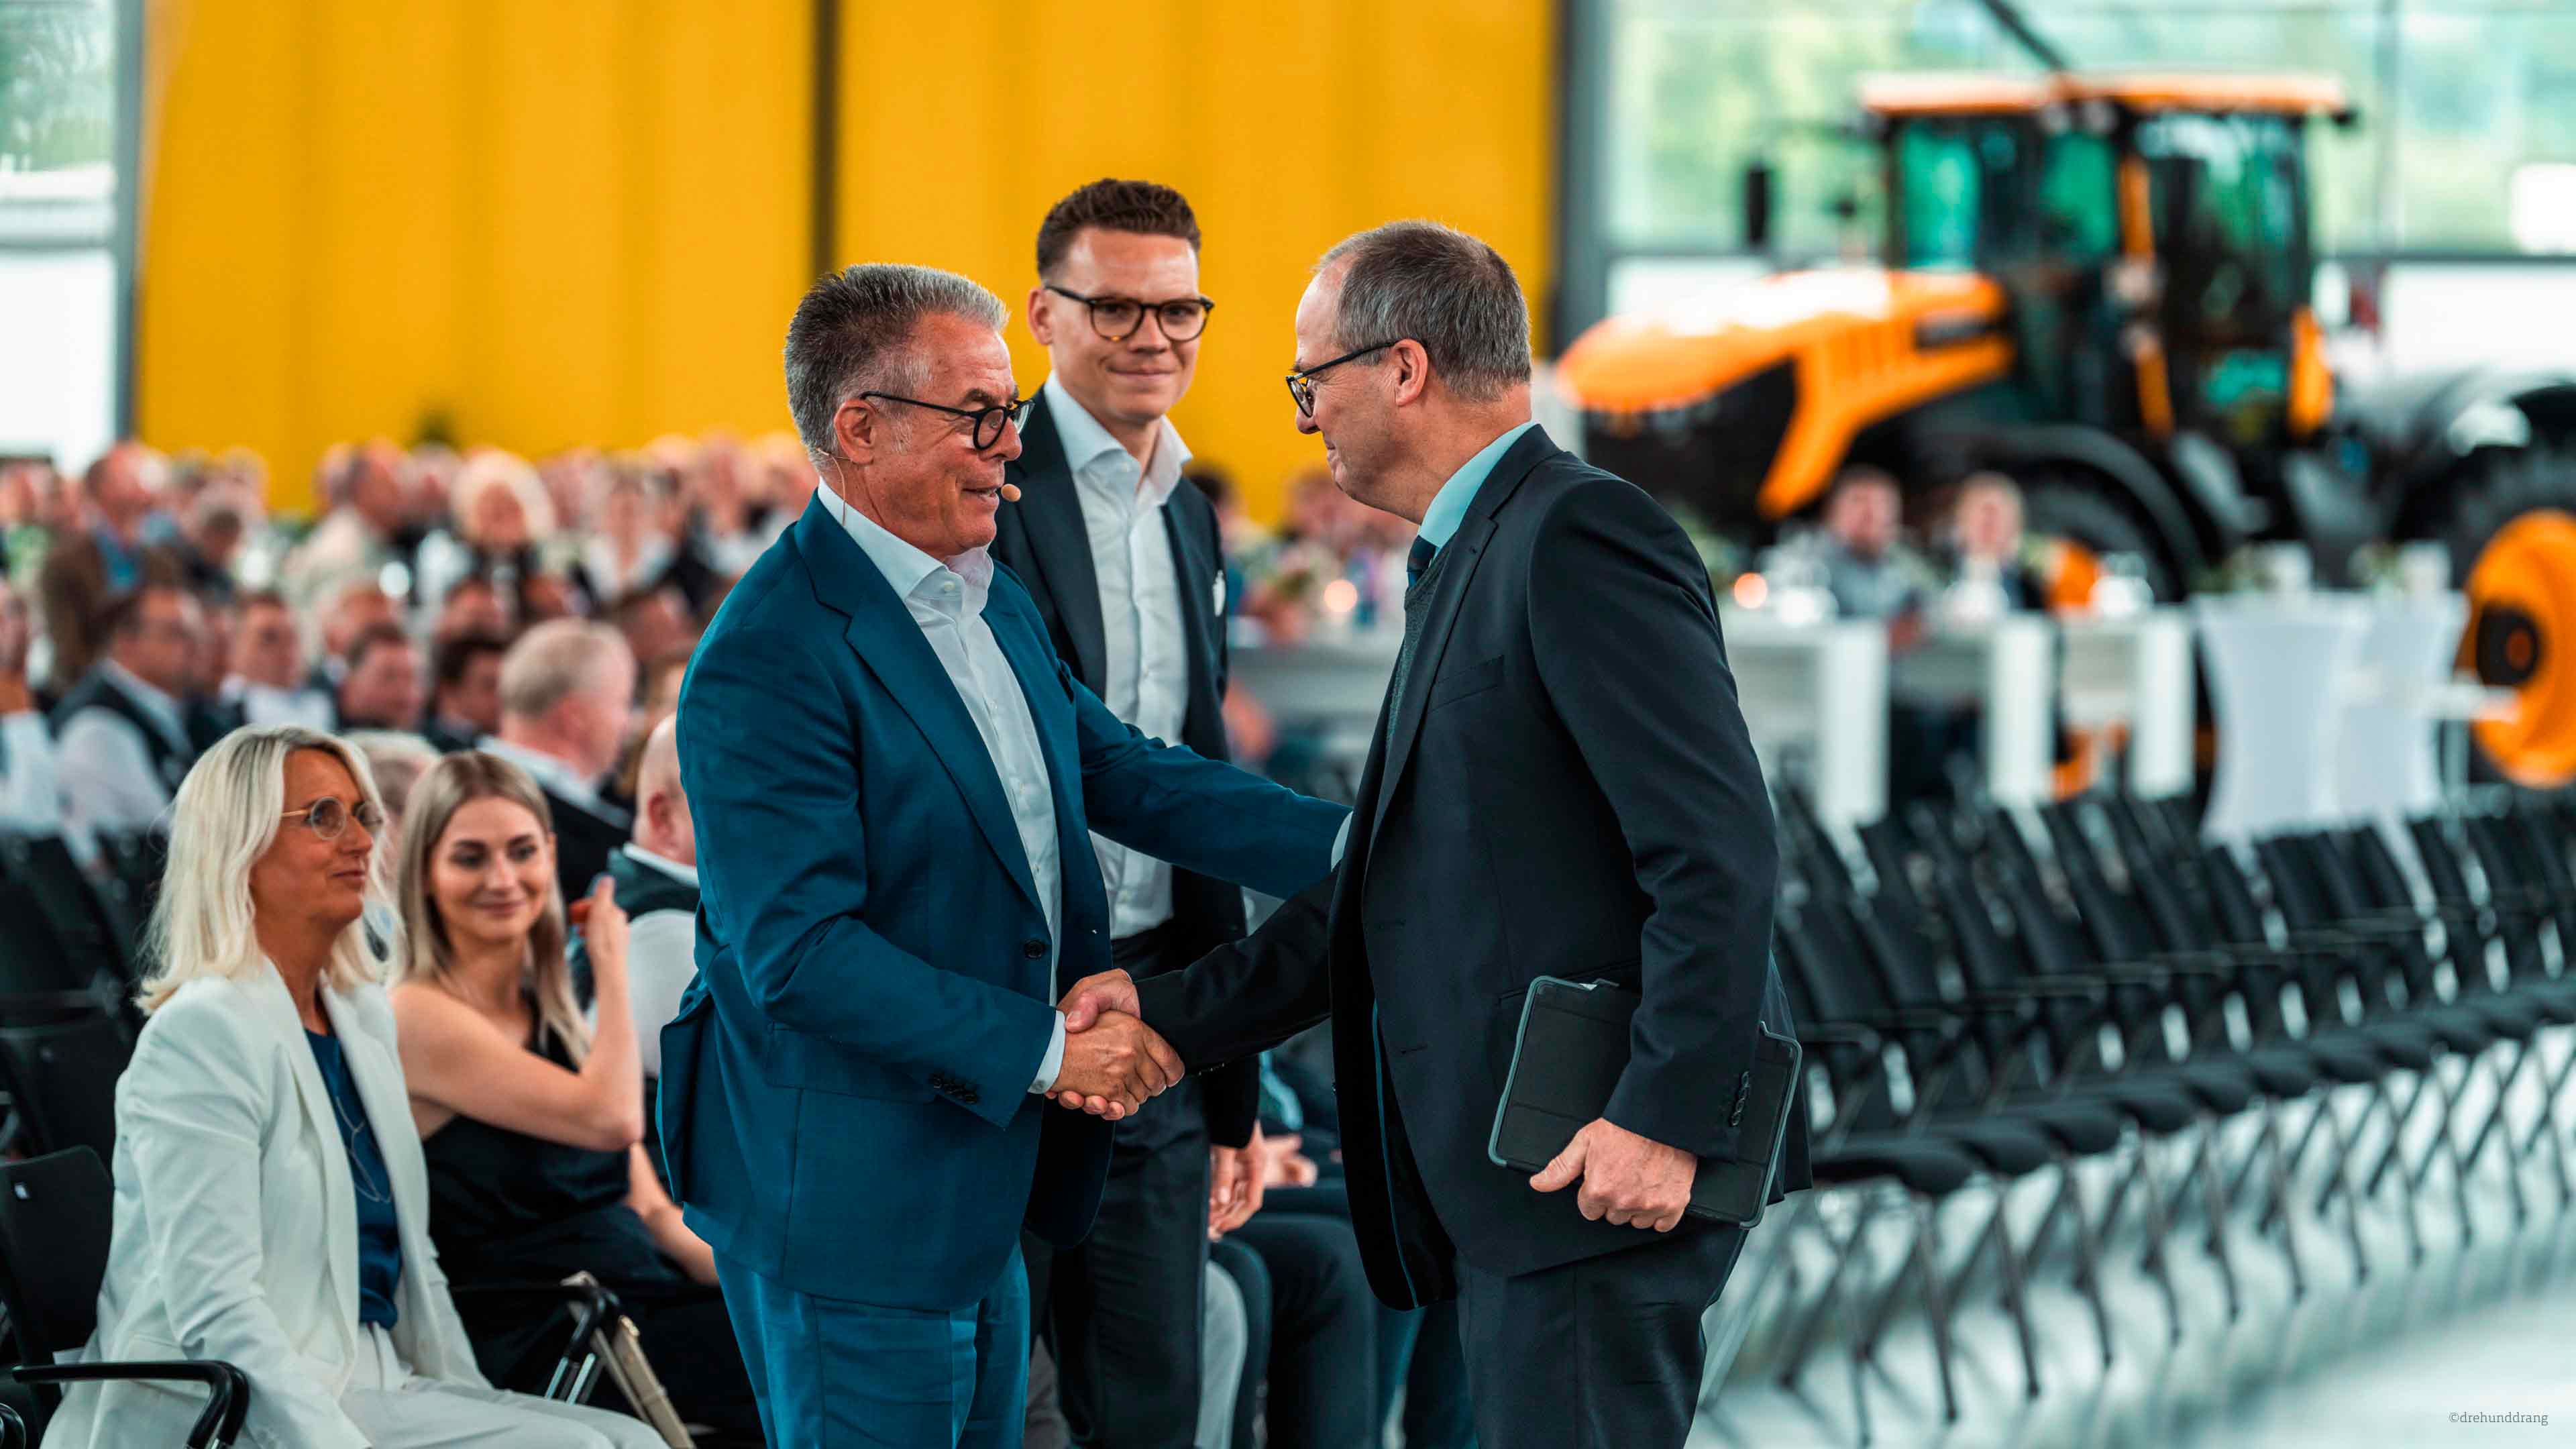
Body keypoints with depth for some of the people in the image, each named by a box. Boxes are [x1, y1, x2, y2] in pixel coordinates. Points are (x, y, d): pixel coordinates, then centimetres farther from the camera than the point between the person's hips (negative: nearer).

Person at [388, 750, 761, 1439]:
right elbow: (610, 1117, -16)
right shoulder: (418, 1016, -6)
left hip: (652, 1306, 7)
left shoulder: (555, 1017, 19)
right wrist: (611, 966, -2)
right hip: (550, 1348, -7)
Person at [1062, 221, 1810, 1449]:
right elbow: (1392, 891, 23)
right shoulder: (1471, 562, 21)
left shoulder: (1580, 535, -12)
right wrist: (1178, 1014, 18)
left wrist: (1665, 1118, -23)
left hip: (1608, 1167, -10)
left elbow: (1719, 851, -19)